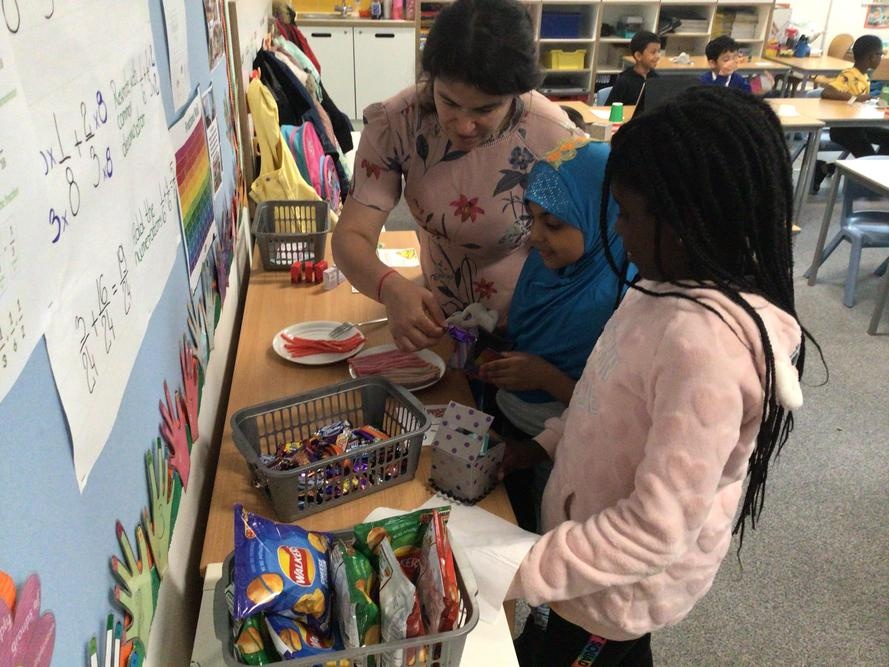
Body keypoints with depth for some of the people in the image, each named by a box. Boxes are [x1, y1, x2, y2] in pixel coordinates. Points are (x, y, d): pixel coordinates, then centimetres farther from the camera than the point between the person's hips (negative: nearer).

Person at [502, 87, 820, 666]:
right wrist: (549, 443, 5)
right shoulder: (680, 283, -9)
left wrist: (520, 571, -28)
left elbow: (657, 528, -32)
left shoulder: (705, 342, -37)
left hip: (624, 584, -7)